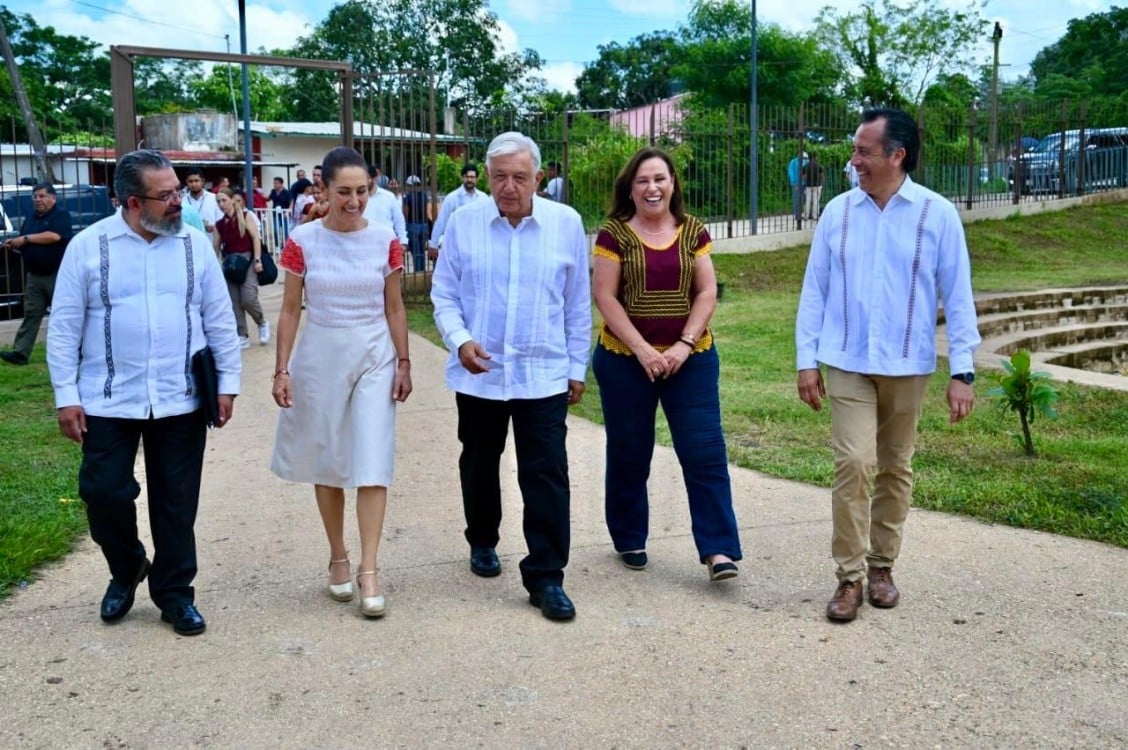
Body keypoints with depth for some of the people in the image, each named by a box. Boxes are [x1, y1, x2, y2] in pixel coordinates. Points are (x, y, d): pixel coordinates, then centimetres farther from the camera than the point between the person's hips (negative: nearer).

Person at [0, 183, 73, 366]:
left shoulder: (61, 215, -6)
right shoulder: (31, 219, 18)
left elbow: (54, 236, -22)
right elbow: (26, 245, 25)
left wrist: (26, 238, -15)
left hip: (57, 274, -7)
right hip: (34, 275, 7)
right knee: (31, 314, 3)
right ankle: (20, 352, 0)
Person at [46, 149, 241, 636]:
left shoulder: (195, 245, 2)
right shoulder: (88, 246, -3)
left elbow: (219, 320, 6)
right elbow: (64, 327, -1)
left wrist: (228, 382, 3)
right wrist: (66, 395, -5)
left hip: (180, 401, 1)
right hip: (109, 401, -1)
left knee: (176, 501, 8)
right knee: (104, 493, 3)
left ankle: (174, 593, 23)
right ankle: (126, 570, 32)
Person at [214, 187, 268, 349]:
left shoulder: (245, 215, -4)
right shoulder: (219, 224, 7)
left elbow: (255, 237, -7)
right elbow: (217, 246, 11)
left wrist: (257, 260, -14)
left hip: (246, 259, -4)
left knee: (248, 298, -15)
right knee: (234, 302, 2)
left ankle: (262, 323, 13)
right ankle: (242, 336, 10)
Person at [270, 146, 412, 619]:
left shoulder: (385, 240, -2)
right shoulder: (303, 241, -4)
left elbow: (394, 307, 5)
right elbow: (290, 310, 1)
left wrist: (404, 363, 3)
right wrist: (282, 370, -3)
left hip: (374, 358, 0)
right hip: (320, 358, 0)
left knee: (372, 465, -5)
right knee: (327, 462, 10)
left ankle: (369, 571, -1)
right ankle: (338, 558, 25)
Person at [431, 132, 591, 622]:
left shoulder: (566, 224, -2)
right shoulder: (464, 222, -3)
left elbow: (578, 303, 4)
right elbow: (444, 295, 3)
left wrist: (577, 367, 5)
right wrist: (460, 340, -15)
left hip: (544, 375, -1)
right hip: (478, 374, 1)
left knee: (546, 476, -4)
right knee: (479, 465, 18)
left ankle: (546, 578, 5)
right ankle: (482, 542, 41)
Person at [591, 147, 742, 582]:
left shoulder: (693, 231, 4)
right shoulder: (614, 233, -3)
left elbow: (707, 292, 1)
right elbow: (604, 297, -8)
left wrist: (684, 344, -11)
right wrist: (642, 350, -14)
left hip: (690, 358, 2)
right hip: (625, 361, -1)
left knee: (705, 452, -5)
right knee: (629, 455, 9)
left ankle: (719, 550, 0)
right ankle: (630, 540, 27)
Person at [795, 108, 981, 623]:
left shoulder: (937, 214, -3)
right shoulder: (838, 212, 1)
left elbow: (957, 296, -2)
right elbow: (814, 290, 3)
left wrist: (962, 371, -5)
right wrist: (807, 360, 0)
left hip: (907, 366, 0)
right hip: (847, 364, 0)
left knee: (896, 468, 11)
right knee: (852, 464, -8)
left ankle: (882, 566, 26)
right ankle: (849, 576, 2)